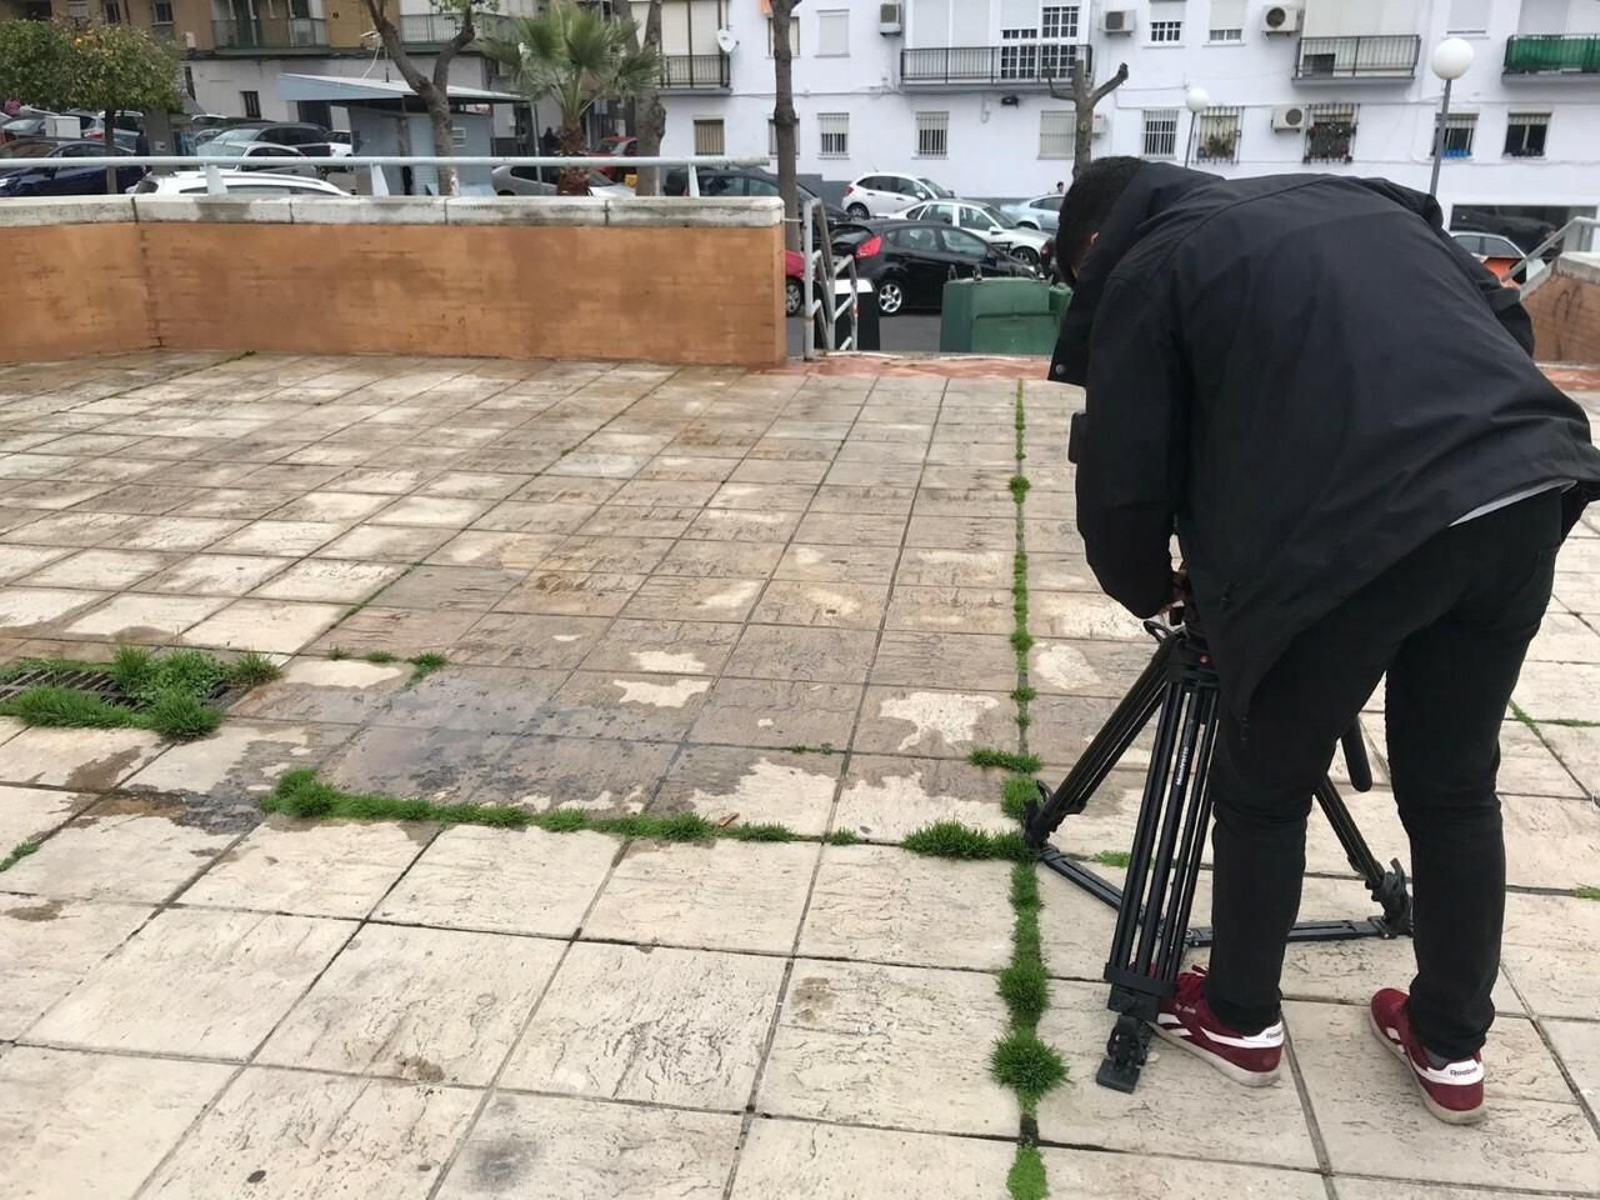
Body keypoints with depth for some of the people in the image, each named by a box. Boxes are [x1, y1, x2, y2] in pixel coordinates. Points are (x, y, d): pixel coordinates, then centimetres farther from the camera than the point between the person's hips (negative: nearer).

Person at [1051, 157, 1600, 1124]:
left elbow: (1123, 479, 7)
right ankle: (1452, 1048, 37)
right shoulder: (1351, 199, 29)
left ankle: (1242, 1022, 33)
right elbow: (1506, 315, 26)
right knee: (1455, 786, 22)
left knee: (1263, 788, 16)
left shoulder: (1144, 270, 12)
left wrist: (1148, 590, 25)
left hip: (1355, 530, -6)